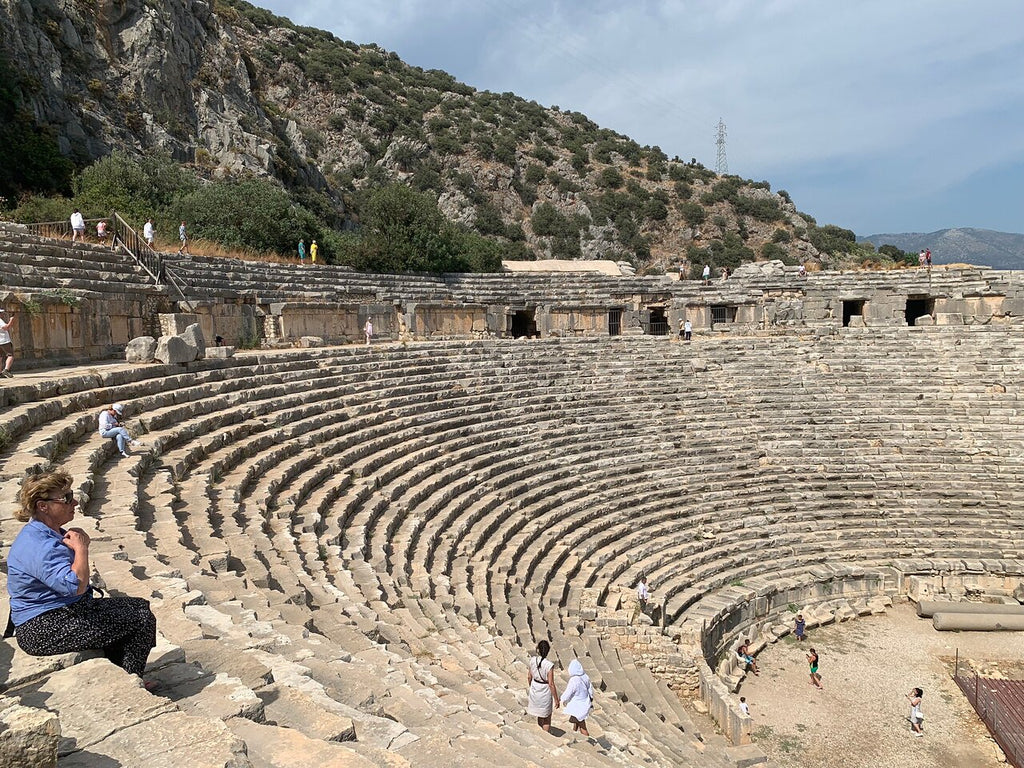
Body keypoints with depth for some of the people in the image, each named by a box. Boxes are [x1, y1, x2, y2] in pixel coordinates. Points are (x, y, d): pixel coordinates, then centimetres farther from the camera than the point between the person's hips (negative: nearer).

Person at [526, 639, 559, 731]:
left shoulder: (532, 660, -12)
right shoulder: (549, 665, -27)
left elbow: (530, 677, 1)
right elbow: (551, 684, -22)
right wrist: (556, 699, -10)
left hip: (534, 691, 5)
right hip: (545, 693, -5)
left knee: (540, 714, 26)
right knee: (547, 718, 16)